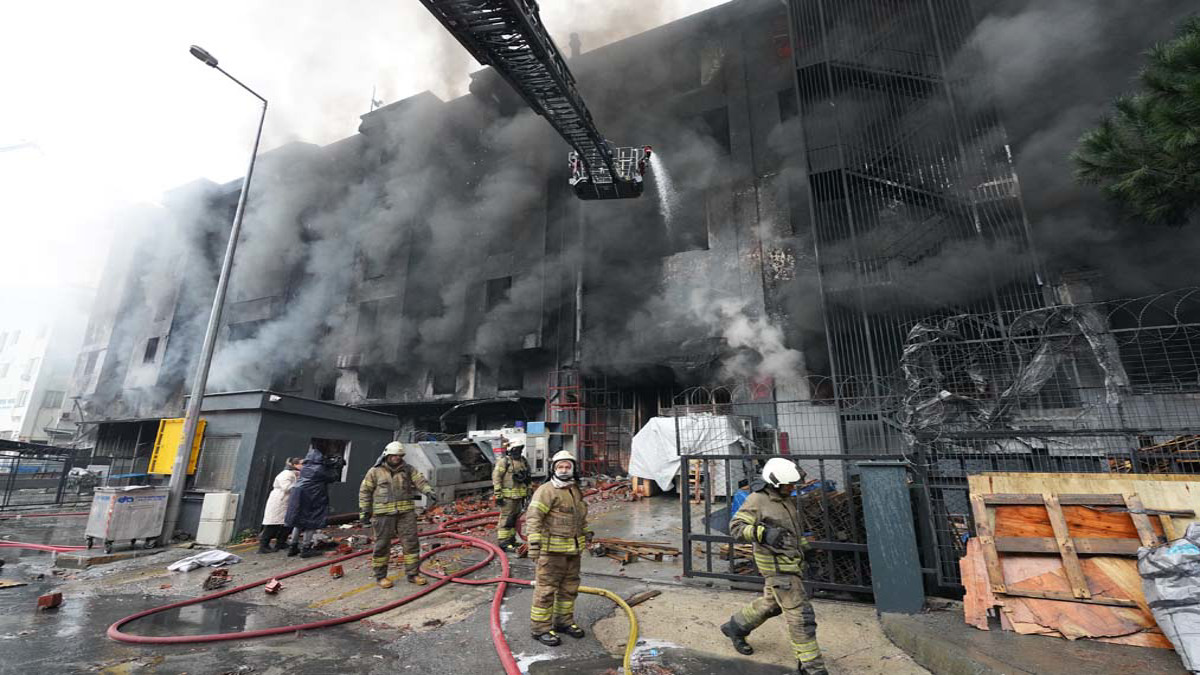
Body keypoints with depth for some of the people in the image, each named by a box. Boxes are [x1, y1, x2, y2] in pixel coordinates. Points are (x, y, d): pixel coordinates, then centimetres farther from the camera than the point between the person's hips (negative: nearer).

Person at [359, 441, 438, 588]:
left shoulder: (409, 470, 6)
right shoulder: (375, 472, 2)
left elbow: (421, 481, -7)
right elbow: (365, 491, 7)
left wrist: (429, 492, -26)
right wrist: (364, 511, 2)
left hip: (406, 513, 2)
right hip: (384, 514, -2)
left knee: (411, 543, 3)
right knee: (382, 545, 7)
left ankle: (413, 574, 15)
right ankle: (380, 576, 24)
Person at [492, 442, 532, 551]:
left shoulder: (523, 461, 13)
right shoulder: (504, 461, -10)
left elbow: (527, 478, 22)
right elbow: (496, 477, -14)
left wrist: (528, 492, 20)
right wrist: (498, 495, -17)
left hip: (519, 496, 8)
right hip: (508, 496, -8)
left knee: (515, 518, 15)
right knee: (506, 519, -4)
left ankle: (512, 539, 26)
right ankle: (503, 543, 3)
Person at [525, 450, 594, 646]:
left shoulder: (575, 490, 12)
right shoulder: (546, 490, -15)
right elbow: (533, 517, -20)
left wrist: (587, 532, 22)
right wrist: (534, 543, -24)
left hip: (573, 549, 8)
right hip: (552, 550, -8)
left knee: (570, 587, 18)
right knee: (546, 588, 1)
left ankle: (564, 621, 35)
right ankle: (540, 628, 16)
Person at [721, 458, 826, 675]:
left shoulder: (785, 498, 5)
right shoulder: (758, 500, -20)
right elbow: (736, 527, -23)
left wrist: (803, 545, 21)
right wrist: (763, 534, -35)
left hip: (791, 561, 9)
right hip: (777, 567, -9)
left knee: (772, 604, 23)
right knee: (799, 613, -6)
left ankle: (735, 626, 41)